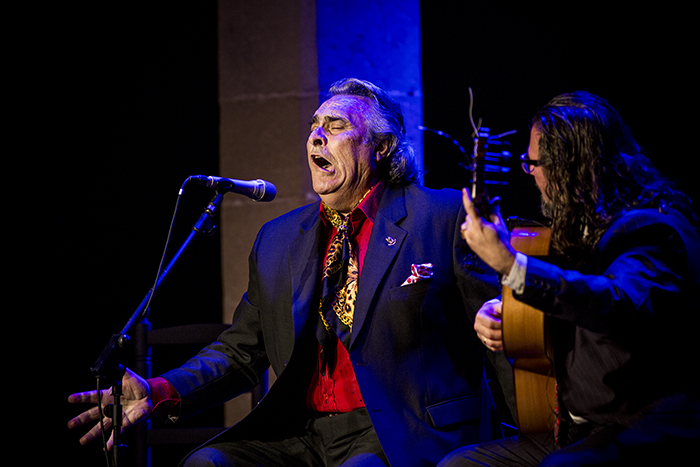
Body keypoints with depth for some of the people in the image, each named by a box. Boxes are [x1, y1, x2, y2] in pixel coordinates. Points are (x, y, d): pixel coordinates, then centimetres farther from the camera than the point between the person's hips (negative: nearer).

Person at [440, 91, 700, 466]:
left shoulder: (654, 228, -15)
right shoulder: (579, 226, 14)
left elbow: (622, 306, -36)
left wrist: (510, 264, -39)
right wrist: (495, 311, 9)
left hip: (645, 431, -9)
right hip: (577, 429, 9)